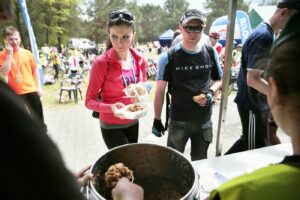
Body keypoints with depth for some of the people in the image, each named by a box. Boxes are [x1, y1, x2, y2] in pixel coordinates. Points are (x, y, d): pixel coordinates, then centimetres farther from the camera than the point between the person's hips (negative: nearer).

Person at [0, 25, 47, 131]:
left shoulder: (27, 53, 3)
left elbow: (35, 70, 8)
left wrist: (38, 86, 4)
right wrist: (9, 54, -15)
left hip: (31, 89, 2)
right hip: (15, 92, -1)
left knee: (38, 114, 13)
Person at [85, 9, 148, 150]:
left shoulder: (140, 60, -5)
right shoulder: (101, 63, -20)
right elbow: (89, 101, -17)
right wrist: (111, 108, -35)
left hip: (133, 122, 5)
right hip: (111, 126, -5)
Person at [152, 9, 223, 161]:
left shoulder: (211, 53, -1)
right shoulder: (169, 57, -11)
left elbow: (220, 80, 12)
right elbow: (160, 91, -6)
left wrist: (211, 92, -10)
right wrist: (157, 119, -4)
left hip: (204, 120, 3)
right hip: (178, 121, -3)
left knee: (200, 161, 23)